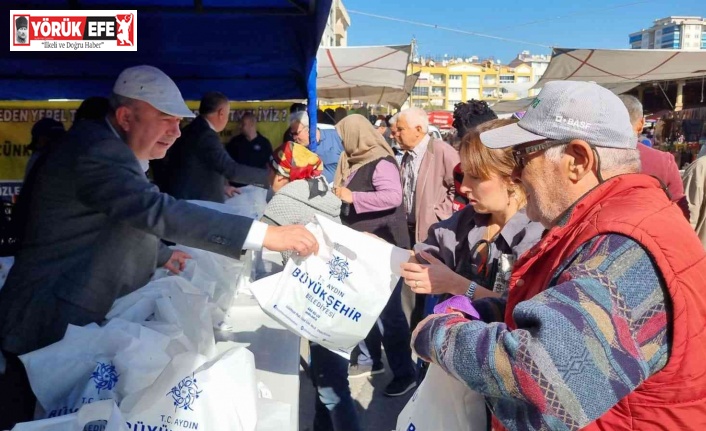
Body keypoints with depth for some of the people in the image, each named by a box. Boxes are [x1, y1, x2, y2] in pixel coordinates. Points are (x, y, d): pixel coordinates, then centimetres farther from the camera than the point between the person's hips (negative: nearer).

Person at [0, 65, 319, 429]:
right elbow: (159, 210, -39)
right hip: (52, 324, -9)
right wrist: (266, 235, -42)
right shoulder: (97, 150, -24)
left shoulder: (113, 150, 9)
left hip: (78, 318, 10)